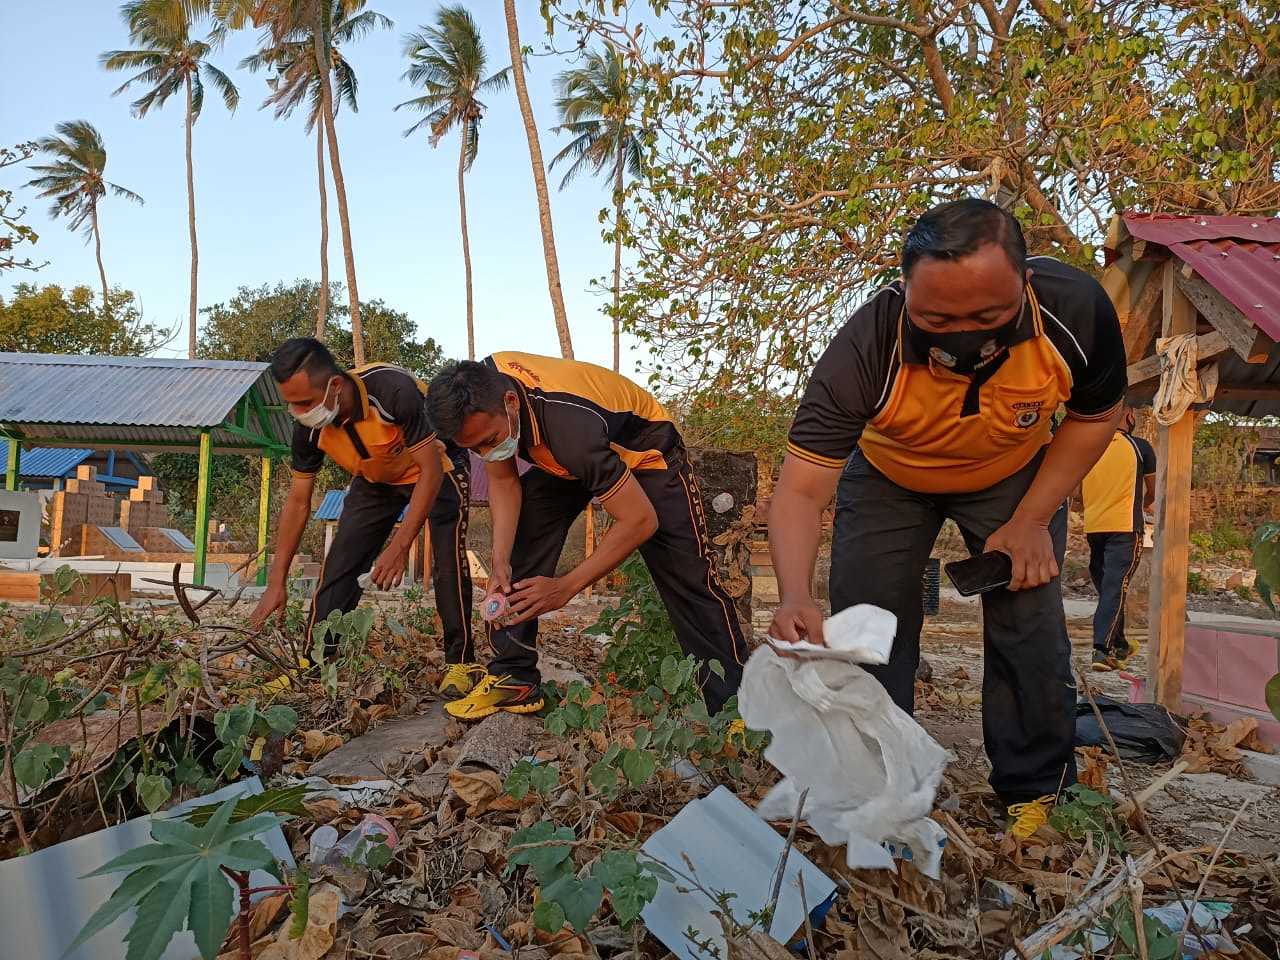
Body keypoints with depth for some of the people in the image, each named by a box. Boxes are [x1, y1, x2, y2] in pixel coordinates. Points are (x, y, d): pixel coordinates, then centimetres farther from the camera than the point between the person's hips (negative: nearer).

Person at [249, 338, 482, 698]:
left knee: (448, 562, -19)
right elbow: (298, 501, -10)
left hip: (437, 468, -5)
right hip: (377, 480, 5)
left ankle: (462, 662, -6)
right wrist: (276, 583, -11)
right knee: (340, 564, -6)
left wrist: (399, 547, -36)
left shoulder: (393, 391, -39)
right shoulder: (309, 427, -21)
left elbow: (431, 471, -33)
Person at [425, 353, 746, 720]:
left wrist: (565, 587, -34)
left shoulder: (571, 425, -45)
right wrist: (501, 559, -26)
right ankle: (514, 679, 1)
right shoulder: (482, 386, -25)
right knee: (521, 536, -9)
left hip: (645, 452, -6)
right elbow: (502, 480, -12)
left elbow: (640, 520, -38)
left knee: (688, 580, -10)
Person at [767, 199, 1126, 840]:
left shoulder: (1076, 310, -33)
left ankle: (1033, 791, 16)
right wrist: (795, 597, -54)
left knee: (1029, 627, -5)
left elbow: (1094, 418, -11)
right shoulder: (867, 347, -39)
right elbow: (801, 488, -38)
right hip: (887, 475, -1)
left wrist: (1031, 521, -18)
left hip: (1015, 472, 1)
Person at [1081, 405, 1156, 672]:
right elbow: (1153, 492, 11)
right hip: (1125, 527, -4)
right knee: (1115, 588, -8)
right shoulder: (1139, 447, -2)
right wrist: (1142, 505, 32)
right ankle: (1102, 650, -17)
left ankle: (1119, 646, 24)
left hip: (1093, 527, 4)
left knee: (1105, 587, 14)